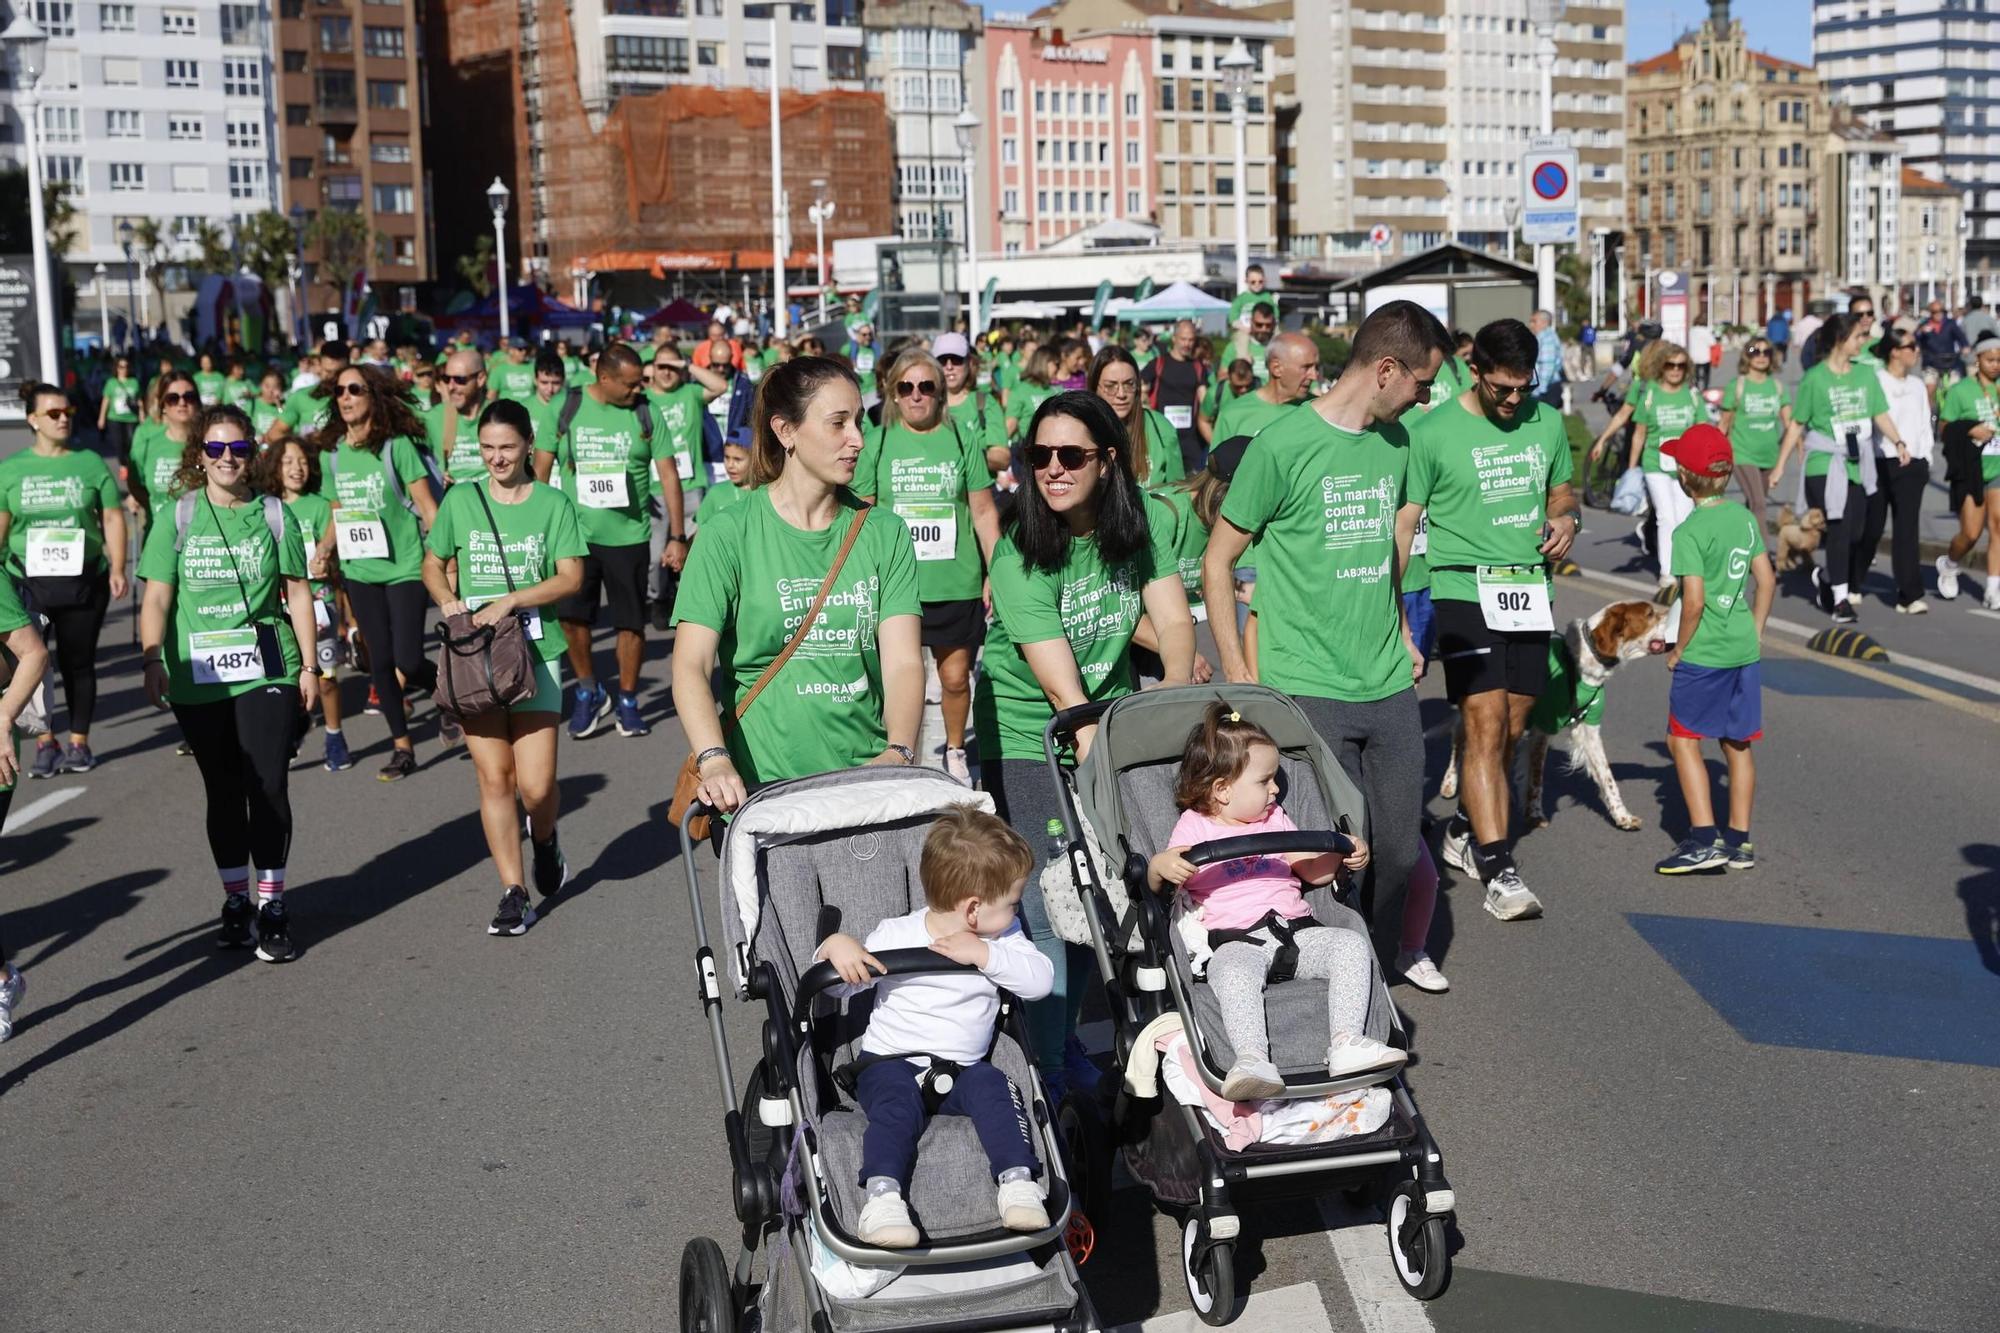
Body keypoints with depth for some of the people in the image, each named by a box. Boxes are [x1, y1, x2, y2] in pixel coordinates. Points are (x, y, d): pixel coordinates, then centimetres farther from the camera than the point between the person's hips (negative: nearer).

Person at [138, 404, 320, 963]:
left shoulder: (273, 514, 4)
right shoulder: (178, 517, 3)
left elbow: (297, 593, 6)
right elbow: (157, 597, -1)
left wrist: (309, 665, 3)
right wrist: (152, 661, -13)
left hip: (267, 672, -1)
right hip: (197, 679, 1)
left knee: (268, 789, -4)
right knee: (223, 792, 11)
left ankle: (272, 907, 7)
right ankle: (236, 901, 24)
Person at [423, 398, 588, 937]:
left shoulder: (553, 503, 1)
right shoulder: (461, 500, 7)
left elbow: (571, 578, -5)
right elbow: (433, 565, 17)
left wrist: (511, 600, -16)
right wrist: (447, 600, -4)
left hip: (536, 654, -2)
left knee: (536, 785, -6)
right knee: (494, 778, -1)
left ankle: (544, 839, 29)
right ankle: (514, 893, 9)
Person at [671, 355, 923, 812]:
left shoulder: (884, 533, 9)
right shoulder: (729, 534, 0)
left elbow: (903, 662, 0)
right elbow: (691, 664, -7)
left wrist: (899, 753, -18)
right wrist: (714, 760, -24)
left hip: (867, 784, 2)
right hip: (761, 784, -2)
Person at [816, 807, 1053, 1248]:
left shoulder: (1001, 939, 3)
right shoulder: (895, 936, -7)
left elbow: (1040, 980, -10)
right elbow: (836, 987, -1)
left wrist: (985, 955, -22)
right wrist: (836, 947, -24)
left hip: (964, 1067, 3)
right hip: (890, 1061, -3)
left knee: (993, 1088, -27)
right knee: (896, 1105, -32)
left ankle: (1017, 1180, -31)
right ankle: (882, 1195, -45)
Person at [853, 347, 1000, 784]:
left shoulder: (962, 439, 3)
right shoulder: (876, 443, 3)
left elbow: (984, 512, 6)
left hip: (956, 583, 0)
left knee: (955, 677, 6)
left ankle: (955, 751, 29)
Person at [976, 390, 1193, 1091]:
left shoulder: (1139, 526, -4)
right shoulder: (1021, 554, -20)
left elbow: (1174, 619, -7)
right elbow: (1061, 685, -25)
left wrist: (1176, 695, -26)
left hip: (1111, 729, 5)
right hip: (1027, 745, -4)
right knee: (1049, 917, -7)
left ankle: (1068, 1038, 29)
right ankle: (1046, 1071, 7)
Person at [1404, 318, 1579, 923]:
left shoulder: (1547, 423, 10)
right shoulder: (1433, 432, -6)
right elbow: (1403, 523, -6)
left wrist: (1566, 517, 2)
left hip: (1531, 590, 5)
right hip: (1464, 590, -5)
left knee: (1510, 730, 10)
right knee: (1487, 725, -12)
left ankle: (1465, 830, 32)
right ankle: (1498, 871, -12)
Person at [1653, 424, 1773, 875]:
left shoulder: (1691, 531, -15)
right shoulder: (1744, 517, 6)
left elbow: (1694, 601, -19)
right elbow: (1767, 580, 9)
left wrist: (1678, 650, -7)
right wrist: (1754, 632, 17)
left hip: (1703, 653, -7)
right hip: (1744, 651, 7)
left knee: (1683, 739, 3)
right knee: (1737, 744, 13)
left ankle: (1704, 839, -3)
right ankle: (1739, 840, 19)